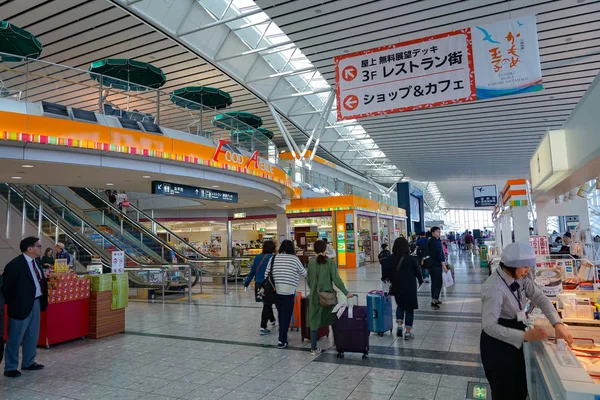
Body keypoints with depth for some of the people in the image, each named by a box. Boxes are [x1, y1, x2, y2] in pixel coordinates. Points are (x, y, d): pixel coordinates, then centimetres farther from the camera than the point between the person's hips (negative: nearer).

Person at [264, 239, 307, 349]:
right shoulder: (294, 259, -5)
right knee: (286, 315, 3)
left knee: (280, 314, 19)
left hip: (275, 290, 5)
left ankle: (282, 336, 31)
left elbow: (266, 274, 6)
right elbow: (303, 273, 5)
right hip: (288, 291, -4)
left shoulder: (274, 258, 5)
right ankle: (281, 340, 3)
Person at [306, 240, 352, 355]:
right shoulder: (330, 262, -8)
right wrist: (346, 292, -9)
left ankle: (314, 348, 11)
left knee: (314, 321, 8)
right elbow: (336, 279, -13)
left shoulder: (311, 262, 0)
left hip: (315, 296, 2)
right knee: (332, 319, 14)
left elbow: (308, 280, 6)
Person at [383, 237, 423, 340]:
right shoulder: (411, 259, -14)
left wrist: (391, 279, 22)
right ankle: (408, 332, 11)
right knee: (409, 308, 9)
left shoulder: (389, 259, -7)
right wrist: (420, 281, 17)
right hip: (410, 287, -3)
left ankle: (399, 325, 13)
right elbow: (418, 272, -3)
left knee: (400, 305, 25)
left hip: (397, 287, 3)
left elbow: (386, 274, 0)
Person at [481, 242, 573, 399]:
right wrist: (525, 335, -41)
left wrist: (557, 324, -20)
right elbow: (489, 325, -34)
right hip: (497, 345, -8)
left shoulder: (519, 278, -3)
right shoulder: (494, 288, -30)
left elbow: (540, 297, -5)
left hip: (513, 342, 8)